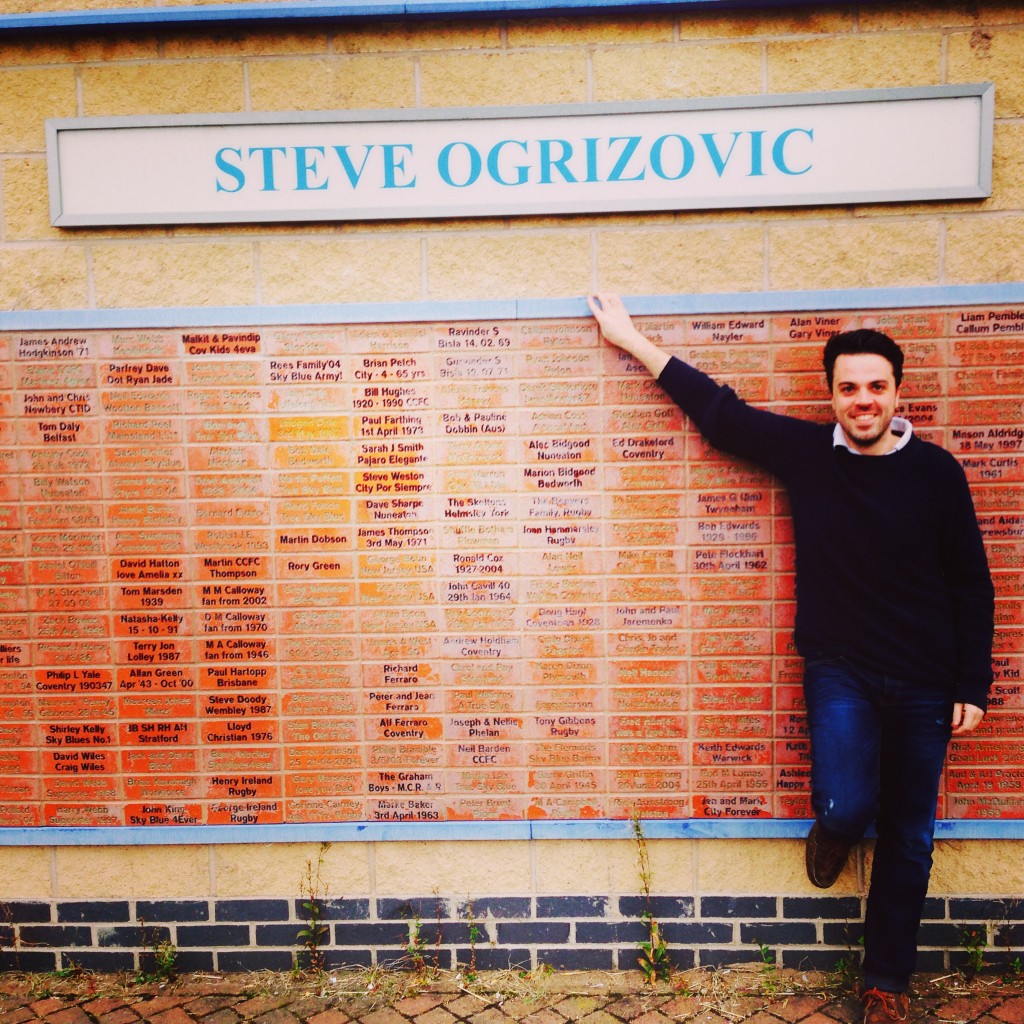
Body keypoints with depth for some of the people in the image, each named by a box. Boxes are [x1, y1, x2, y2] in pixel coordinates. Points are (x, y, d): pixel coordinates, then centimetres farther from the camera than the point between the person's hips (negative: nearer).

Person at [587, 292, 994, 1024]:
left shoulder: (935, 471, -5)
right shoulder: (807, 451, -4)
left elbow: (971, 585, 2)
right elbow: (717, 408, 0)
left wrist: (973, 687, 0)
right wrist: (633, 340, 4)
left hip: (924, 687, 1)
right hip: (840, 672, -1)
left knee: (908, 841, 11)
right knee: (846, 806, -20)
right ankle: (834, 834, 20)